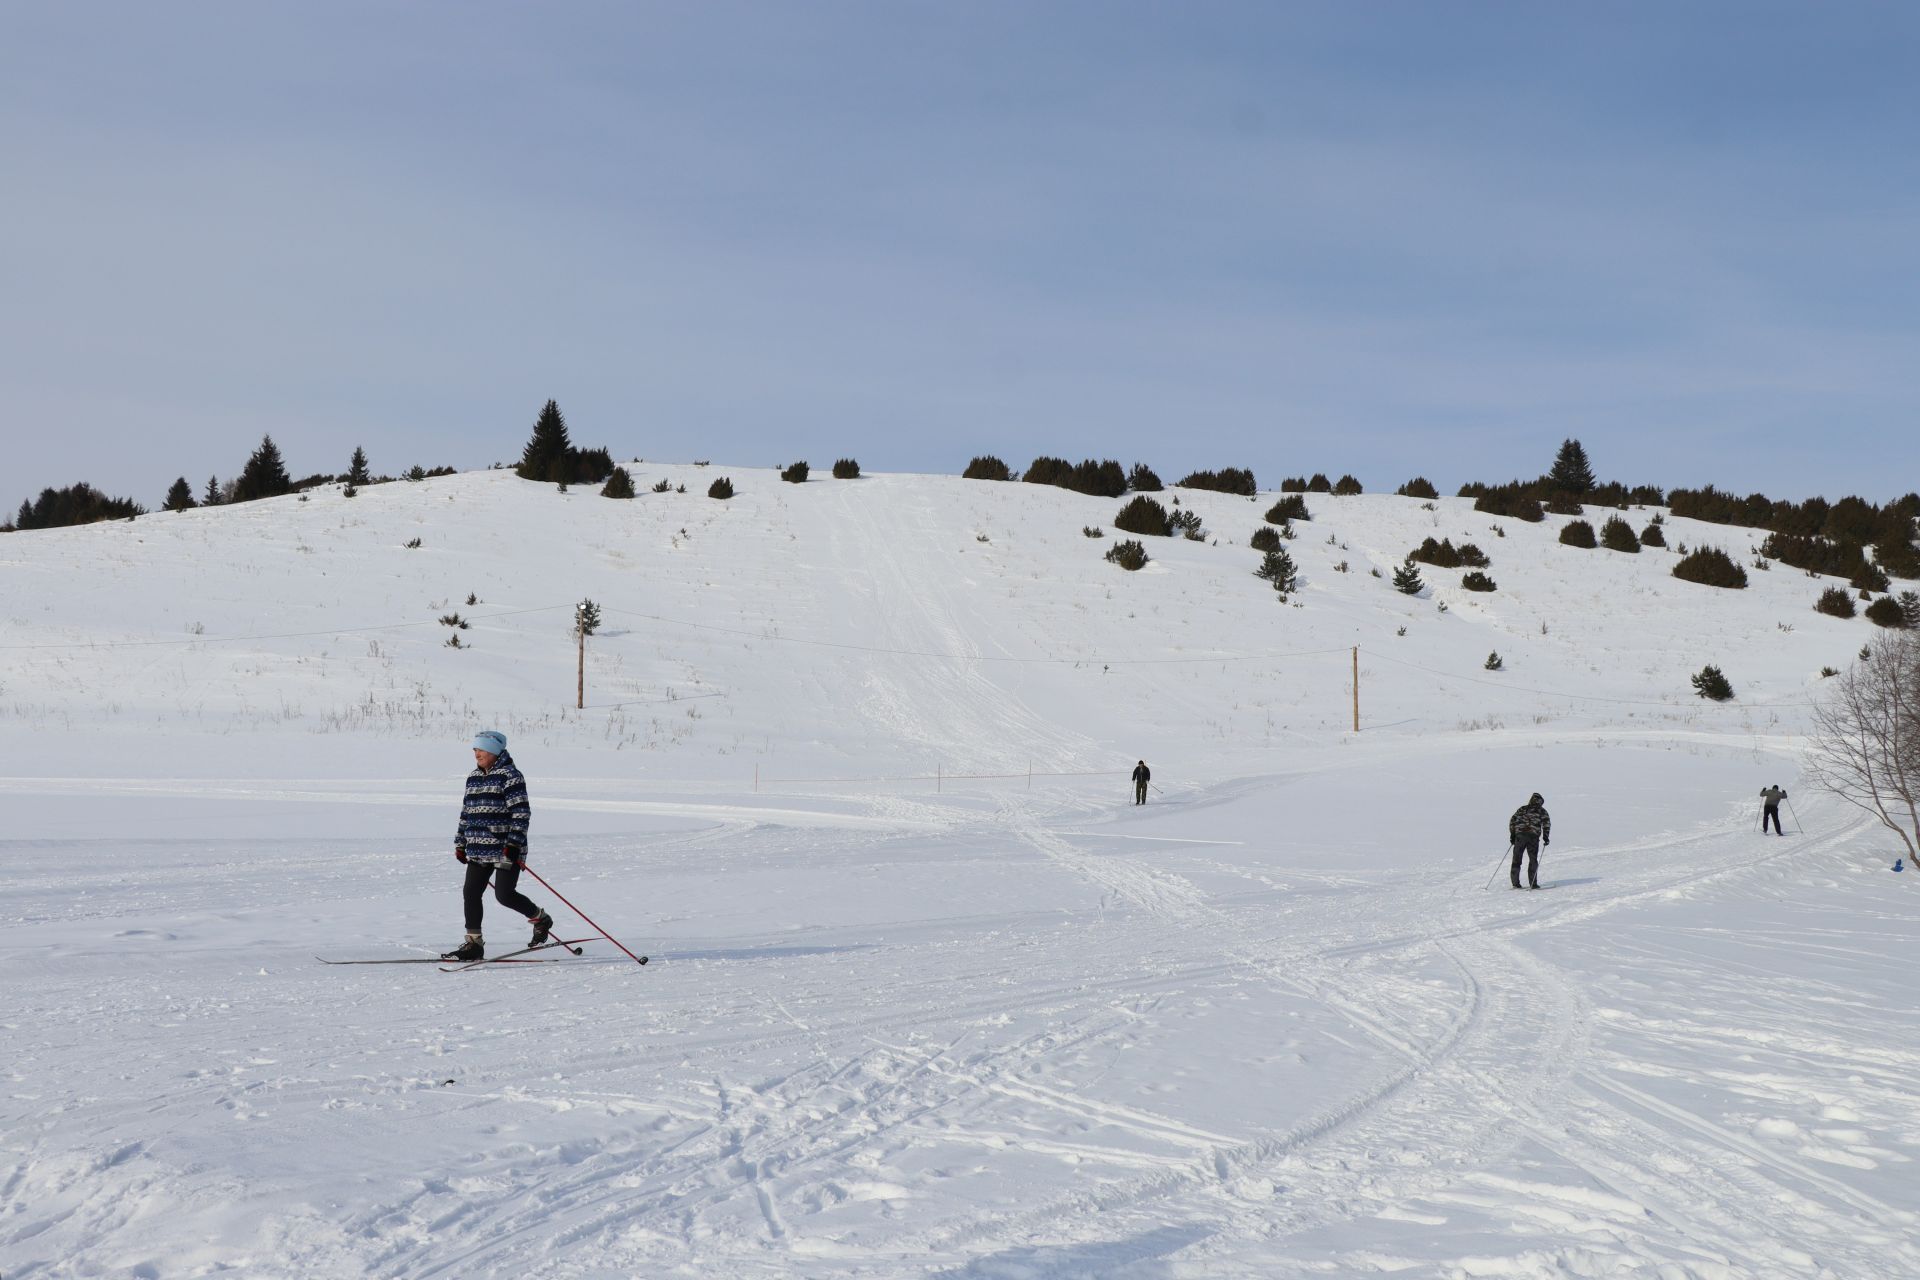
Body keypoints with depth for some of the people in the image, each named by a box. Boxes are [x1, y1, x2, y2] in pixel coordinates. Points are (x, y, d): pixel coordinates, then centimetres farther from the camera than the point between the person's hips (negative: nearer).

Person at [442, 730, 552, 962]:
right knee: (471, 893, 1)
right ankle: (473, 944, 9)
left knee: (504, 895, -10)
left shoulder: (509, 775, -8)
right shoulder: (473, 778, 16)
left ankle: (541, 919, 14)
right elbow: (466, 812, 23)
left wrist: (515, 842, -20)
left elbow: (521, 812, -14)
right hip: (478, 851, 7)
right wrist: (461, 843, 20)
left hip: (506, 850, -7)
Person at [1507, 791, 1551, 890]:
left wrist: (1512, 835, 16)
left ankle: (1515, 883, 5)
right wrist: (1546, 837, 2)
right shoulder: (1541, 811, 8)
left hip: (1519, 835, 2)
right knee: (1533, 860, 6)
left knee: (1517, 859, 9)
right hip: (1533, 837, -2)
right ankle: (1533, 883, 0)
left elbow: (1512, 821, 12)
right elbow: (1546, 823, -3)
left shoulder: (1522, 809, 17)